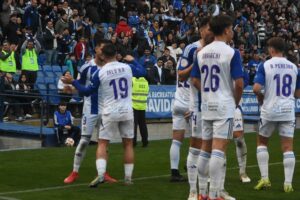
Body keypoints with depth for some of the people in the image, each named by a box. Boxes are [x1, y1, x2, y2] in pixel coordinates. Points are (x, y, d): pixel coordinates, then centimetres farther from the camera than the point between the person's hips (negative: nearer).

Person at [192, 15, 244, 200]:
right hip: (224, 107, -6)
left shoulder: (201, 53, 8)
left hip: (206, 106, 6)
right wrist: (236, 102, 4)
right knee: (219, 150, -8)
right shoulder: (232, 53, -10)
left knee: (205, 149, 14)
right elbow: (239, 83, -13)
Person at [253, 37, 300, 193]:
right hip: (288, 111, 2)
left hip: (269, 110, -2)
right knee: (288, 147, 3)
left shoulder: (265, 65, -7)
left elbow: (256, 88, -16)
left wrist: (260, 97, 4)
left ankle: (264, 179, 9)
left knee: (262, 142, 17)